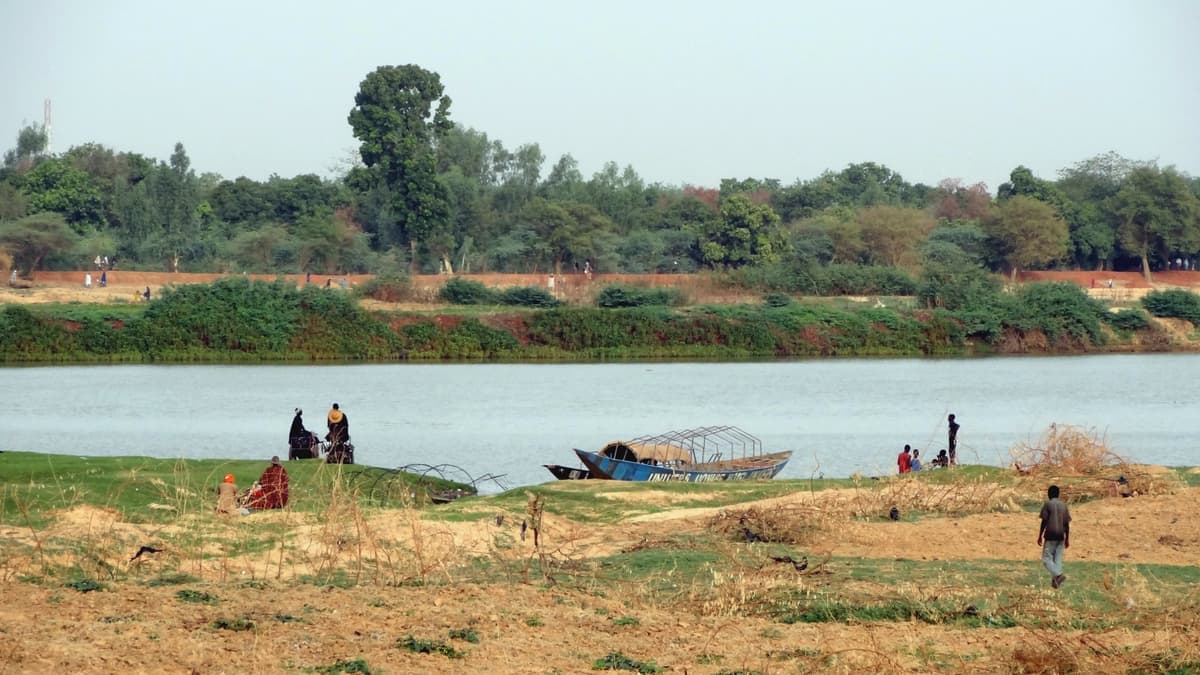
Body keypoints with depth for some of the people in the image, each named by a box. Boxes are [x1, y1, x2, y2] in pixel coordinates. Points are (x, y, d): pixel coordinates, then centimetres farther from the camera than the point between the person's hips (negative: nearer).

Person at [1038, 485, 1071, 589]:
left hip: (1050, 535, -5)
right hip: (1060, 536, 5)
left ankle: (1058, 575, -25)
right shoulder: (1064, 505, 10)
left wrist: (1040, 536, -2)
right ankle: (1055, 581, 1)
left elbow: (1044, 521, -8)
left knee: (1047, 559, -3)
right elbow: (1067, 524, 9)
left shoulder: (1047, 504, -4)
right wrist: (1067, 539, 14)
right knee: (1058, 559, 9)